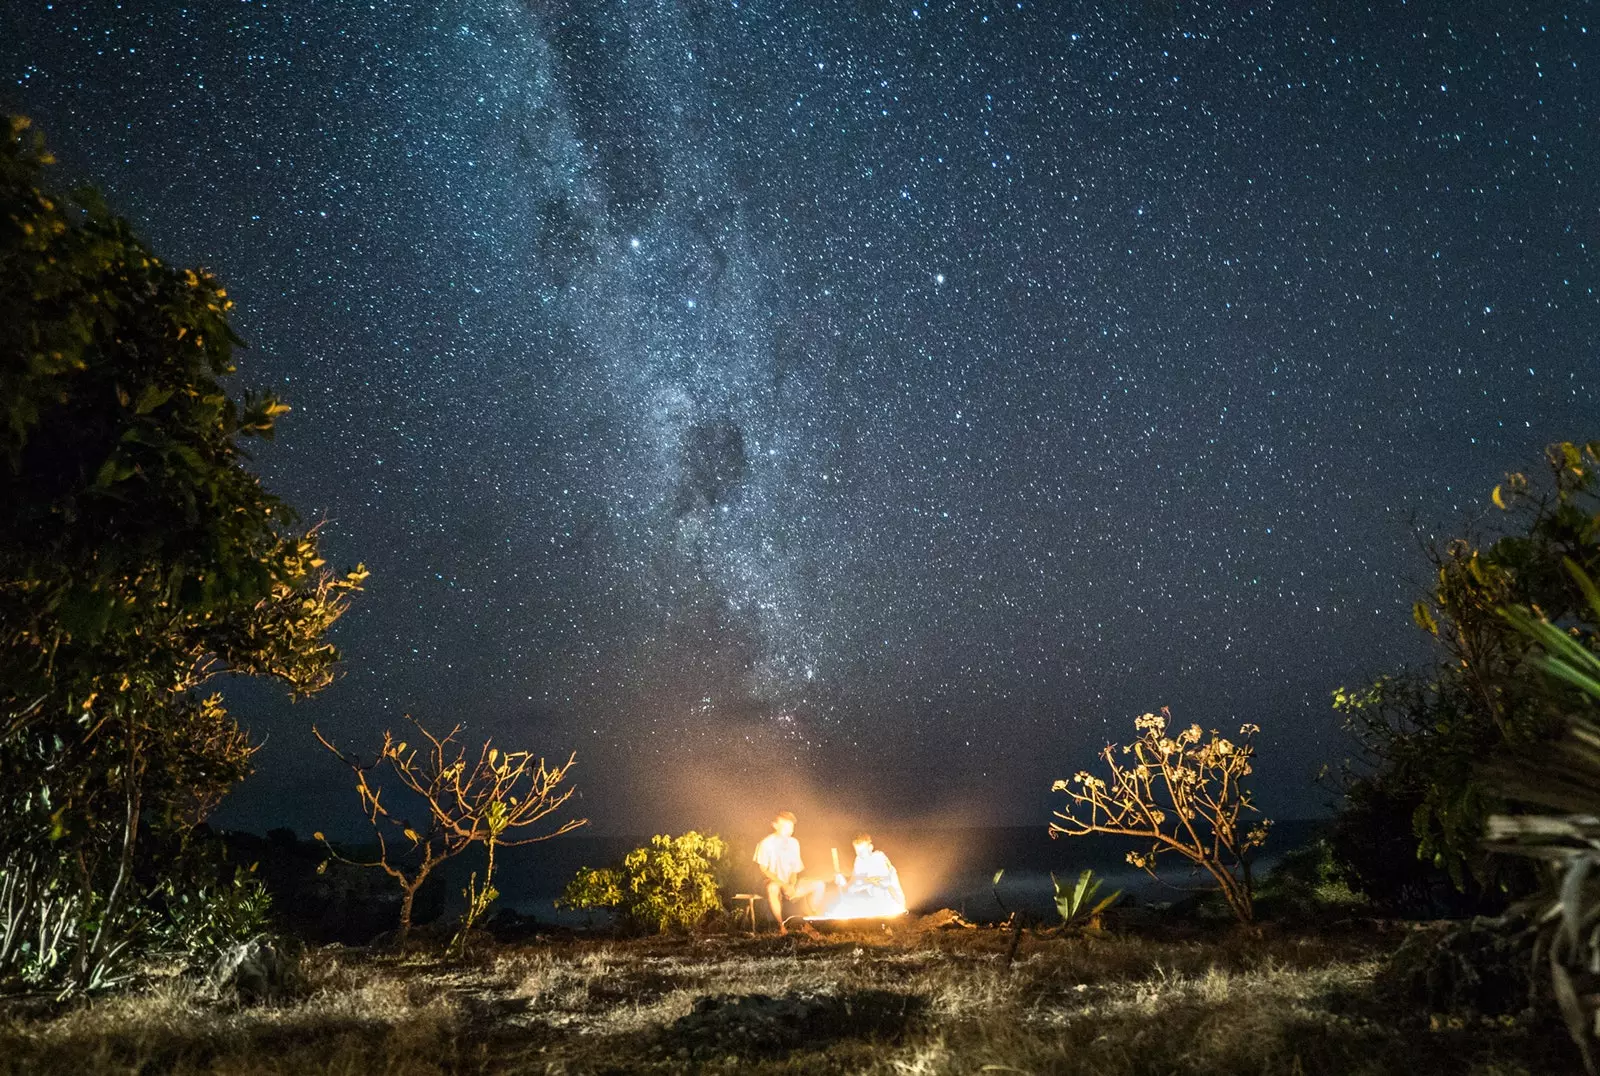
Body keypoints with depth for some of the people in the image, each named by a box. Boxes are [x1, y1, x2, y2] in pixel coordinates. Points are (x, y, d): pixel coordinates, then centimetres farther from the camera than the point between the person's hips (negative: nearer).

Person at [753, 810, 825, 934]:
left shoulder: (793, 843, 6)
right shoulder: (766, 843, -10)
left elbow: (795, 869, 9)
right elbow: (764, 871, -12)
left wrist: (792, 885, -12)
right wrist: (784, 885, -20)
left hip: (790, 884, 5)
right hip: (773, 882, -5)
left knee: (818, 885, -15)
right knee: (772, 888, -41)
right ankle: (781, 925, -24)